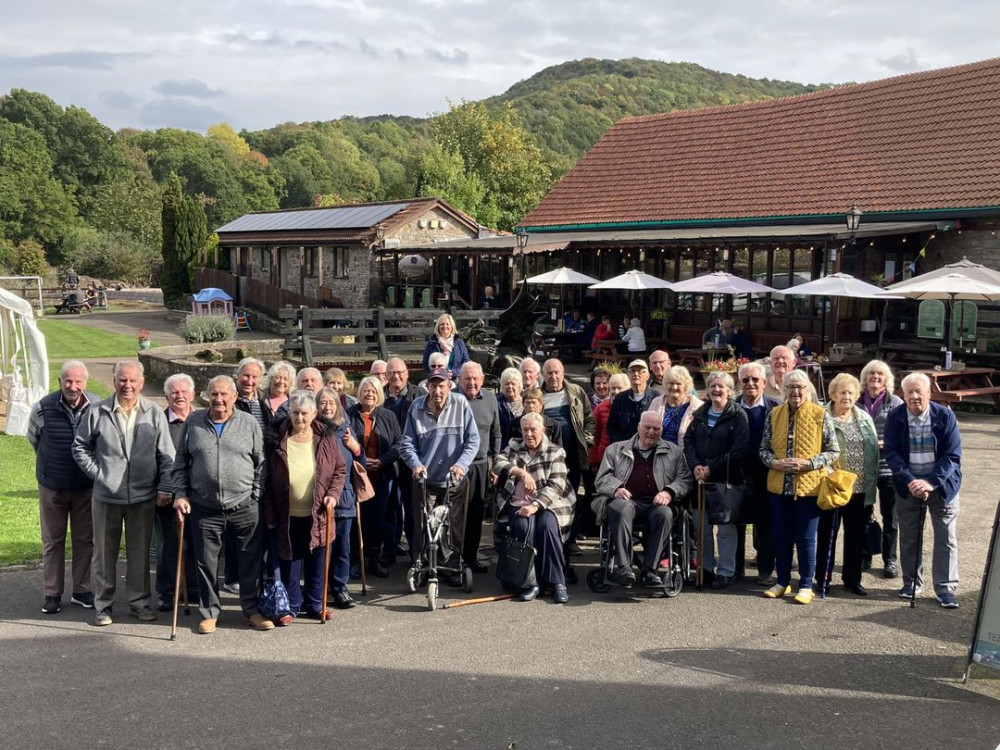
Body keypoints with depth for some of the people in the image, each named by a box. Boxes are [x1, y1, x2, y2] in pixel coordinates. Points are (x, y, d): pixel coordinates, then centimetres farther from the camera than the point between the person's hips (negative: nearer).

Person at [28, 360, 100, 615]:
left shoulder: (98, 407, -12)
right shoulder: (44, 408, -15)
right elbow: (34, 438, 6)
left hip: (86, 486, 1)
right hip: (52, 487, -1)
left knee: (84, 539, 10)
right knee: (52, 541, 9)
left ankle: (81, 590, 23)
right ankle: (52, 594, 18)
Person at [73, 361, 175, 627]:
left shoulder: (154, 414, -1)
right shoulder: (97, 413, -2)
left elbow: (166, 455, 1)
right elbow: (80, 447, 8)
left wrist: (165, 487, -4)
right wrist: (96, 472, -1)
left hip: (143, 496, 0)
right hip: (106, 496, 0)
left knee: (140, 553, 10)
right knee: (105, 553, 8)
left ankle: (139, 602, 21)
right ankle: (103, 605, 19)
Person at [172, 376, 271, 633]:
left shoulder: (249, 423, 2)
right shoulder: (193, 422, 5)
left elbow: (261, 464, 5)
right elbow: (181, 463, 10)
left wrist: (256, 497, -1)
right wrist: (180, 494, 1)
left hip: (244, 507, -1)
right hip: (204, 508, 1)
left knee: (251, 562, 6)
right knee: (206, 563, 8)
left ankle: (252, 611, 21)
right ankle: (209, 613, 22)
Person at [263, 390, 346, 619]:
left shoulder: (325, 440, -1)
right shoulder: (278, 441, -4)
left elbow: (340, 469, 8)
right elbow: (267, 480, 0)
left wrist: (333, 494, -8)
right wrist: (269, 514, -3)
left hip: (317, 515, 1)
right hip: (286, 517, -1)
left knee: (317, 564, 10)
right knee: (289, 564, 6)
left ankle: (315, 604, 25)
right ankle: (290, 606, 20)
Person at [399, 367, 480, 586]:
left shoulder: (461, 405, -8)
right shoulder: (416, 407, -4)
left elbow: (473, 440, -7)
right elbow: (407, 444, 0)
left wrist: (461, 464, -20)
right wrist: (416, 464, -17)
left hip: (454, 481, 0)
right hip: (424, 479, 1)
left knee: (454, 529, 7)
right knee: (422, 528, 3)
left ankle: (452, 568, 23)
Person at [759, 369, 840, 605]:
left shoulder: (820, 415, -4)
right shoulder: (774, 414, 5)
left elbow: (833, 451, -3)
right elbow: (764, 449, 10)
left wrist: (808, 464, -16)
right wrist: (775, 463, -10)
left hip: (808, 486, -3)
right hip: (779, 486, 3)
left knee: (806, 537, 3)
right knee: (781, 535, 11)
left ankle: (806, 585, 14)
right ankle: (782, 582, 24)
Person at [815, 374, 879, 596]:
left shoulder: (864, 419, 10)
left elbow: (874, 450, 10)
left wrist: (871, 483, 5)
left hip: (860, 488, 5)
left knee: (856, 536, 11)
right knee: (827, 533, 6)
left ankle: (852, 579, 22)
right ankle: (823, 578, 17)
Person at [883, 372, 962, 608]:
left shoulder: (945, 416, -11)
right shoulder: (895, 417, -7)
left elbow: (952, 455, -13)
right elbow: (891, 453, -10)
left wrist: (931, 482, -24)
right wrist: (911, 481, -23)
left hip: (941, 485, -1)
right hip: (908, 487, 1)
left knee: (946, 538, 2)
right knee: (908, 537, 11)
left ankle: (946, 588, 10)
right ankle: (911, 582, 26)